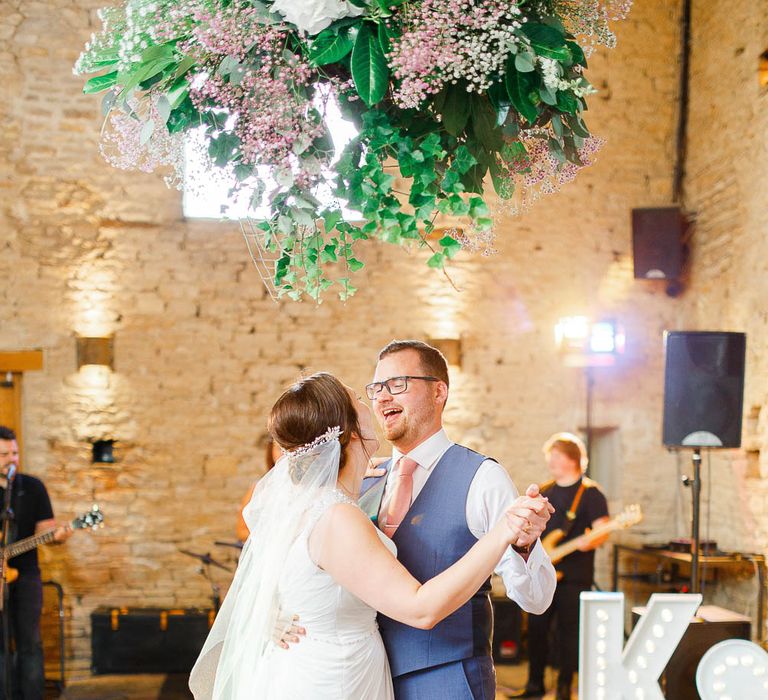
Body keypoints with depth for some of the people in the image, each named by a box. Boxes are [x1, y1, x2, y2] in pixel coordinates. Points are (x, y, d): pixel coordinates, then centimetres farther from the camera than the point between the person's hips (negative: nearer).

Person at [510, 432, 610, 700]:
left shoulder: (590, 493, -5)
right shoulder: (544, 492, 13)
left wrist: (589, 542, -32)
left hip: (574, 575, -6)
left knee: (569, 630, -1)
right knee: (536, 626, 6)